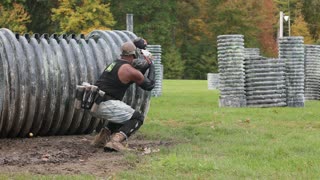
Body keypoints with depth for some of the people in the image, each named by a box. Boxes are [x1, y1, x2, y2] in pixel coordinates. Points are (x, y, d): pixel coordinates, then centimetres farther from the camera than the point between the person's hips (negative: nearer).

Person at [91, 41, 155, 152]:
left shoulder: (113, 64, 18)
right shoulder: (131, 71, -5)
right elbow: (150, 85, 8)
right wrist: (151, 66, 22)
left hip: (93, 105, 8)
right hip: (106, 105, -8)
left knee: (122, 114, 31)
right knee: (138, 118, 4)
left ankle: (103, 136, 15)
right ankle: (115, 141, -18)